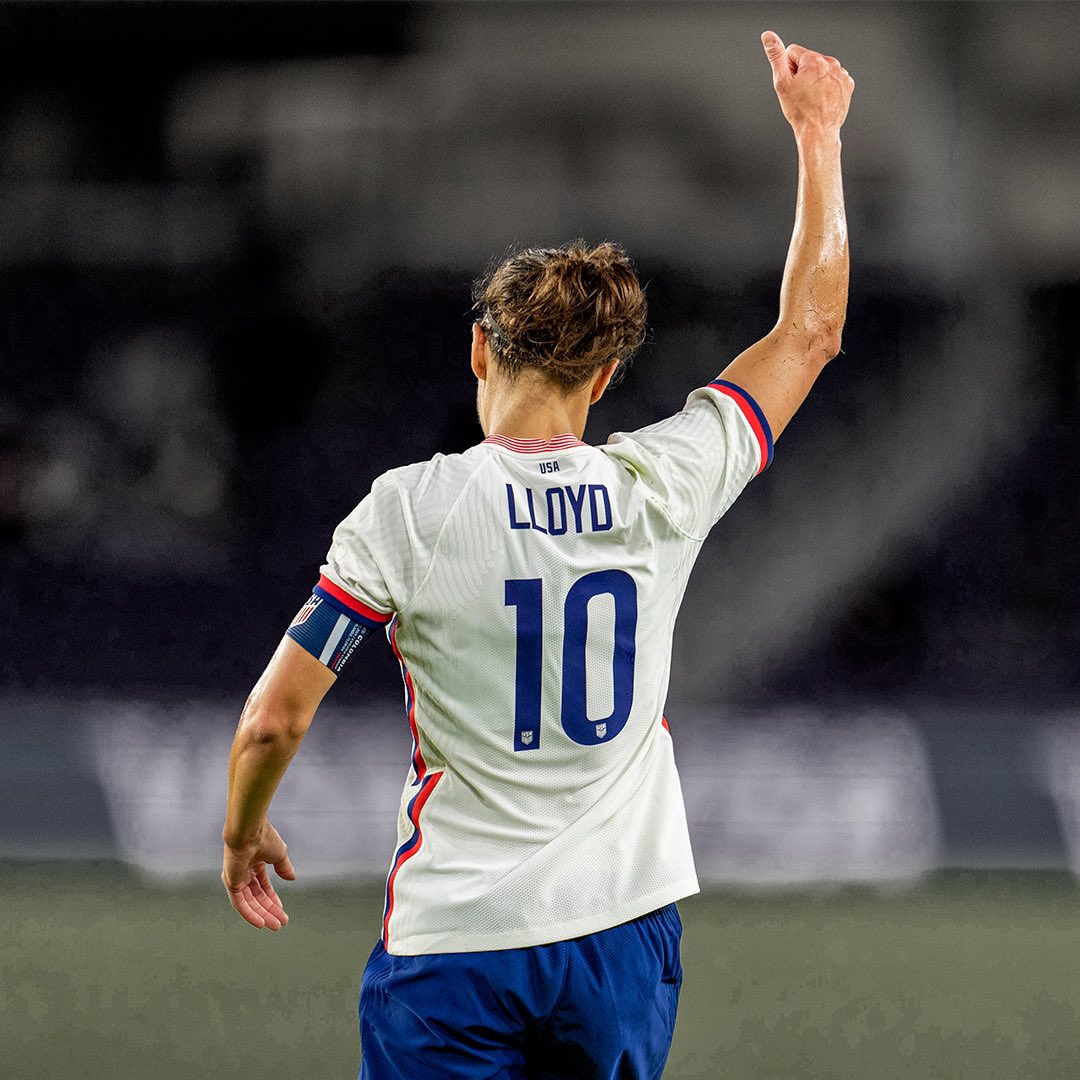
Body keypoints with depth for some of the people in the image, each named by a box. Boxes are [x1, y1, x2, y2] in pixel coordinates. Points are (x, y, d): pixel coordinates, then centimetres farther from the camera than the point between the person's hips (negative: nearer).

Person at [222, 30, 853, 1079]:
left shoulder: (408, 510, -11)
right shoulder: (661, 487, -3)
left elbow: (275, 718, -8)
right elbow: (809, 332, 12)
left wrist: (243, 833, 12)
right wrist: (817, 135, 20)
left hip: (454, 944, -3)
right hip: (625, 930, 3)